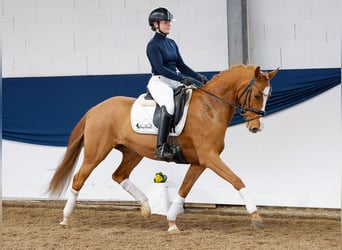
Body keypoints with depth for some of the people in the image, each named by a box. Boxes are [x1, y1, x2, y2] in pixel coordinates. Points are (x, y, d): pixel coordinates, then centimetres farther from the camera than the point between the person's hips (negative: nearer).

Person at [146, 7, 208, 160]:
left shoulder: (172, 43, 18)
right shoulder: (153, 45, -6)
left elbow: (181, 66, 17)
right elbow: (160, 67, -16)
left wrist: (198, 77, 3)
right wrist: (182, 79, -24)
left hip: (174, 83, 8)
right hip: (159, 82, -8)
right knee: (168, 105, -36)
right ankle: (161, 147, -40)